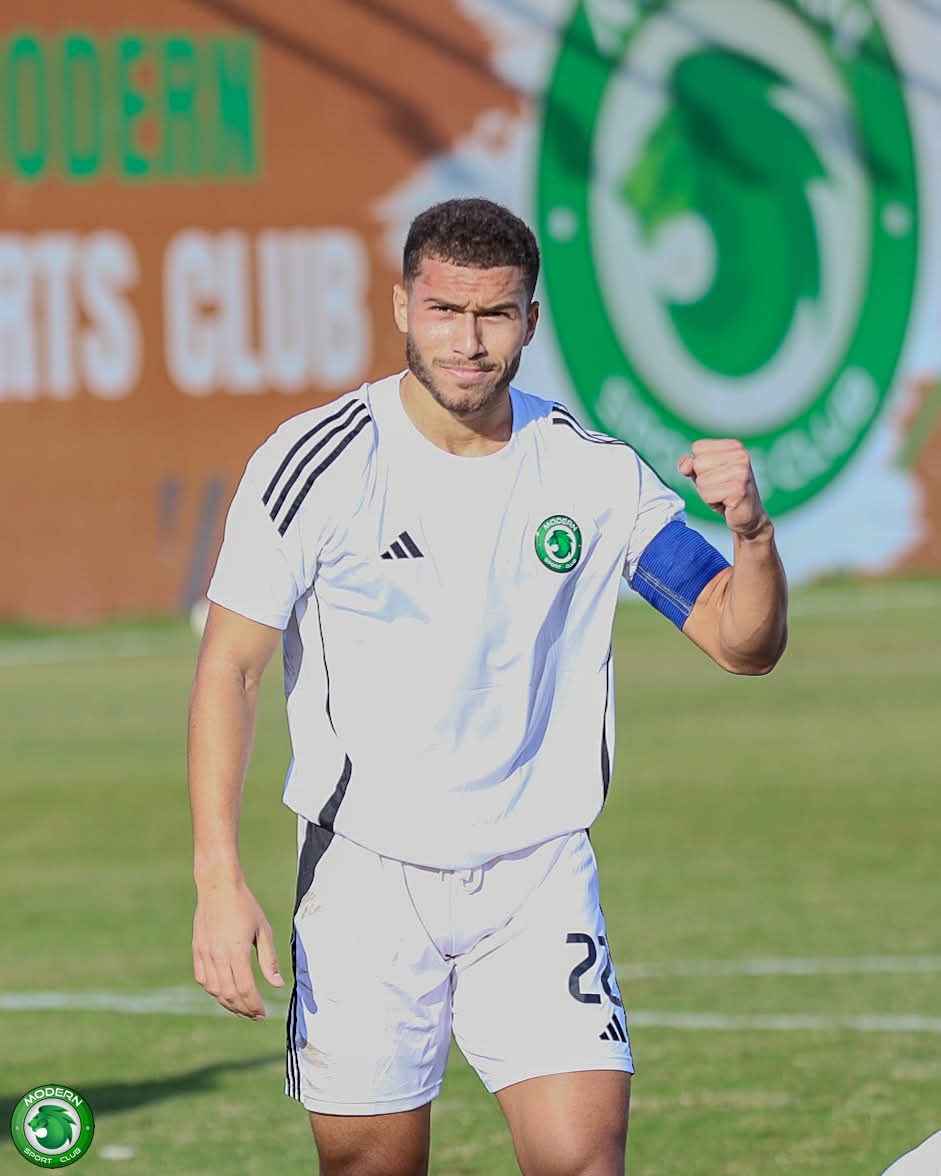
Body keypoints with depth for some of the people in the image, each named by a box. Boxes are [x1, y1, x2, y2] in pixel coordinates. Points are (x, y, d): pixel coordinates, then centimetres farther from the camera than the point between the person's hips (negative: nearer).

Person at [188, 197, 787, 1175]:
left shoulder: (592, 472, -1)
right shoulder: (316, 463, -8)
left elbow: (744, 643, 3)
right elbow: (228, 667, -7)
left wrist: (750, 531, -20)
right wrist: (219, 879, -17)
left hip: (538, 875, 2)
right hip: (365, 873, -1)